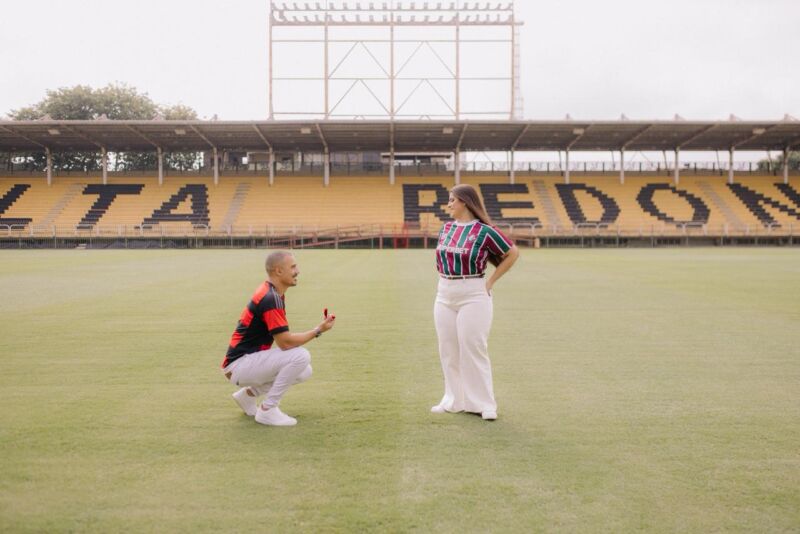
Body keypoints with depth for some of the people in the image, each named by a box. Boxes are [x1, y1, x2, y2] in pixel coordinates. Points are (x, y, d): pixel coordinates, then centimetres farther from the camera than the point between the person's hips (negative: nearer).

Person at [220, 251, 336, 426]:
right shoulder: (270, 299, -21)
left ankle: (248, 394, 16)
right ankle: (267, 410, -11)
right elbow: (285, 342, -22)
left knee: (304, 371, 7)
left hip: (251, 360, 10)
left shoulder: (273, 293, 10)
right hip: (238, 366, -10)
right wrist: (318, 330, -13)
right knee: (301, 356, -22)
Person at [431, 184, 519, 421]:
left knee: (473, 350, -4)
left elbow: (513, 253, -3)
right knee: (448, 350, 10)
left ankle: (483, 403, 7)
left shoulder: (484, 231, -11)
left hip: (473, 295, -6)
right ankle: (455, 400, 22)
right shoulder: (446, 228, 7)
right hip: (444, 295, 7)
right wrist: (444, 278, 12)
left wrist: (491, 281, -5)